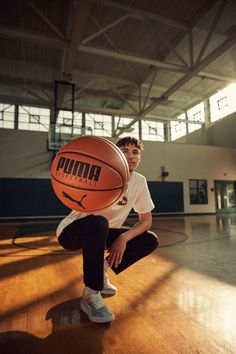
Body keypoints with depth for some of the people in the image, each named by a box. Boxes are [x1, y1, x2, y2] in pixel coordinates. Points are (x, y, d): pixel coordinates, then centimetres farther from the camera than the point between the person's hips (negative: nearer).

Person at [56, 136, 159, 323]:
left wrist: (123, 238, -20)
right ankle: (90, 294, -19)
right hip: (71, 231, -5)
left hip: (103, 233, 5)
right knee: (98, 222, -39)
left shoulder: (140, 181, -7)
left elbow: (146, 220, -3)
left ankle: (101, 272, 6)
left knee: (150, 241, -10)